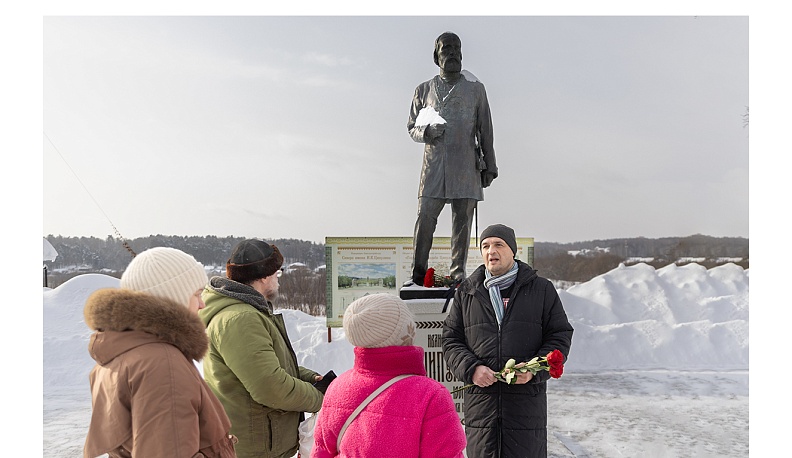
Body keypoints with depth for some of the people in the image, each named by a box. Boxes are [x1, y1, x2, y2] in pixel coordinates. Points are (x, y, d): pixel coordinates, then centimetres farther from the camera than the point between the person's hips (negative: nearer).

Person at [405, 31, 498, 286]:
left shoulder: (475, 89, 12)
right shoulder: (424, 90, 13)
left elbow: (485, 131, 13)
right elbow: (412, 127, 17)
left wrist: (489, 166, 9)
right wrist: (426, 131, -7)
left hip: (466, 167, 0)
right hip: (433, 164, 0)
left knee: (462, 219, 1)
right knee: (425, 217, -8)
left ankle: (458, 273, 10)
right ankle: (419, 273, 1)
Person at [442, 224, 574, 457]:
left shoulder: (542, 289, 6)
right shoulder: (465, 292, 9)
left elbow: (560, 336, 5)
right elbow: (450, 341, 9)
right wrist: (471, 368, -10)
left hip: (527, 401, -1)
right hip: (480, 402, 1)